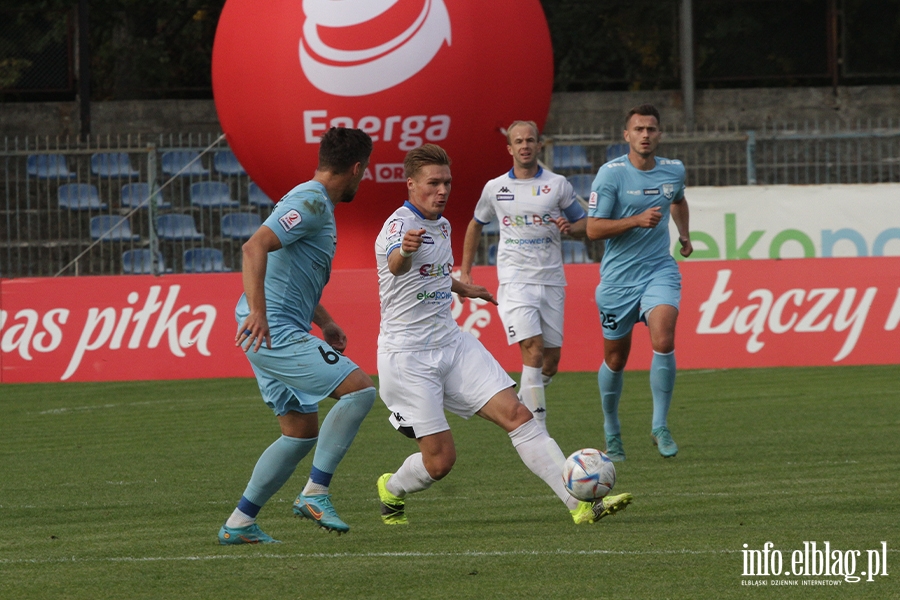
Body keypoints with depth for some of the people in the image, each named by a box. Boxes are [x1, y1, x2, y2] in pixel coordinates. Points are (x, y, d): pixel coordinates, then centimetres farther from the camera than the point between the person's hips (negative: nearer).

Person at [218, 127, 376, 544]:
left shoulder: (316, 204, 20)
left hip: (278, 335, 11)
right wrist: (256, 310, -35)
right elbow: (255, 246, -27)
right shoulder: (311, 202, -13)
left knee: (302, 432, 13)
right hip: (276, 333, -11)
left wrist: (325, 323, 29)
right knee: (359, 389, -17)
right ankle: (315, 493, -15)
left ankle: (239, 523, 16)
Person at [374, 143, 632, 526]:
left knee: (516, 415, -7)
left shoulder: (441, 225, 10)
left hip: (453, 344, 8)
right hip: (407, 357, -8)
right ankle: (391, 490, 28)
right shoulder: (400, 224, -17)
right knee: (440, 460, -6)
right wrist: (405, 250, -66)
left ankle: (580, 503, -12)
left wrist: (462, 289, 47)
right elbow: (396, 266, -42)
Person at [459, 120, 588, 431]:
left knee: (551, 361, 4)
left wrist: (571, 227, -12)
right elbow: (476, 225, 22)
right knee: (533, 350, -18)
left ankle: (522, 403, 32)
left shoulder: (558, 185, 5)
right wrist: (465, 270, 19)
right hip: (515, 279, -2)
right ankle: (538, 431, -18)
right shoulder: (495, 188, 7)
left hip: (551, 280, 2)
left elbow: (584, 224, 12)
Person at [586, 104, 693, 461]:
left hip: (659, 272, 2)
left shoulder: (674, 170, 5)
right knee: (615, 358, 8)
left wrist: (684, 234, 21)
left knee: (663, 341, -23)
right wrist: (637, 220, -22)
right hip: (618, 278, -2)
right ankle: (611, 432, 31)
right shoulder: (611, 173, -10)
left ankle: (660, 425, -11)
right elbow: (593, 229, -13)